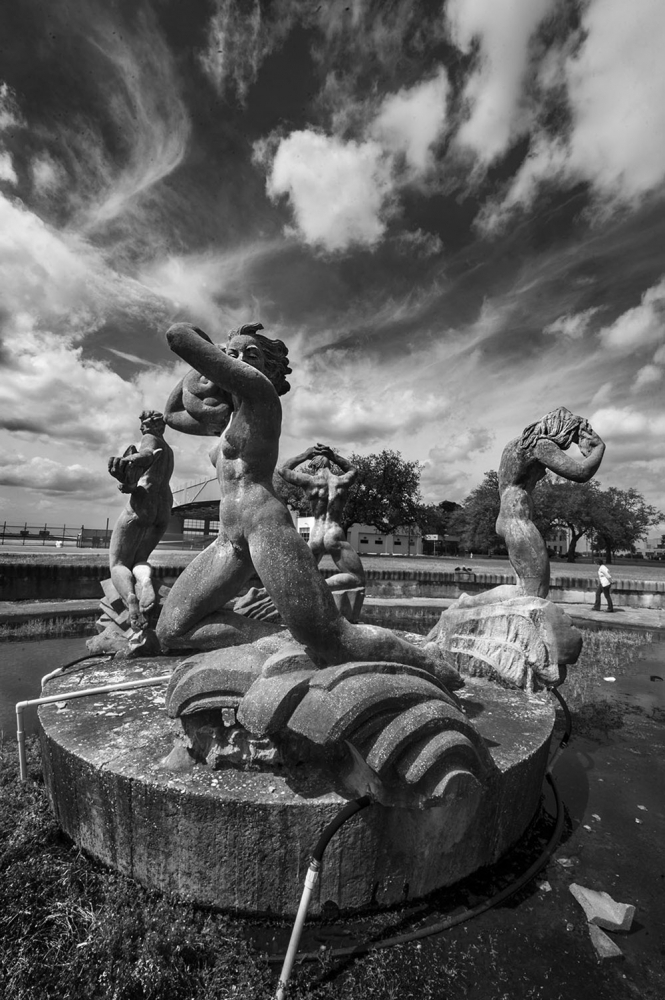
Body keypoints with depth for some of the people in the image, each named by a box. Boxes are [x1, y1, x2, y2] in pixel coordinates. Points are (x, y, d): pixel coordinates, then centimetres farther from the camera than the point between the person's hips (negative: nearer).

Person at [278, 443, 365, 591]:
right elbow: (353, 471, 30)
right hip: (335, 538, -2)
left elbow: (282, 470, 16)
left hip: (315, 539, 2)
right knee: (358, 579, 1)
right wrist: (333, 456, 21)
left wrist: (305, 455, 20)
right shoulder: (343, 481, 4)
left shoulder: (309, 481, -1)